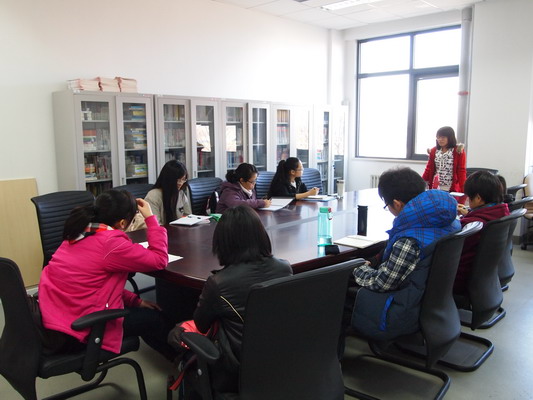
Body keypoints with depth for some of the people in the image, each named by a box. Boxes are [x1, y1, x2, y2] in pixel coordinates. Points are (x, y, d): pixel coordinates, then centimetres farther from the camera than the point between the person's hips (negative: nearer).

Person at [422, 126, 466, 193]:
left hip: (452, 190, -4)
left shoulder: (458, 151, -3)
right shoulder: (434, 151, 8)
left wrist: (462, 189, -12)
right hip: (435, 188, 4)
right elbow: (429, 169, 9)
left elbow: (461, 171, -5)